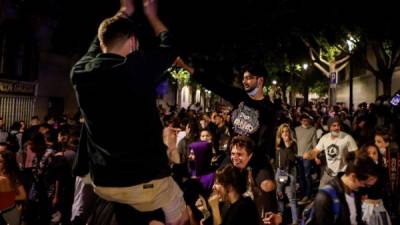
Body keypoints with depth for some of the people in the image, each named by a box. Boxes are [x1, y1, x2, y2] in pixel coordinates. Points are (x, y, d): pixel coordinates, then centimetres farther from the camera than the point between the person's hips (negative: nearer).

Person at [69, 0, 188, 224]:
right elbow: (170, 47, 6)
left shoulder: (80, 71, -3)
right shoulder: (137, 67, -15)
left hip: (101, 181, 5)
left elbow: (98, 43, 19)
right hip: (145, 180, -4)